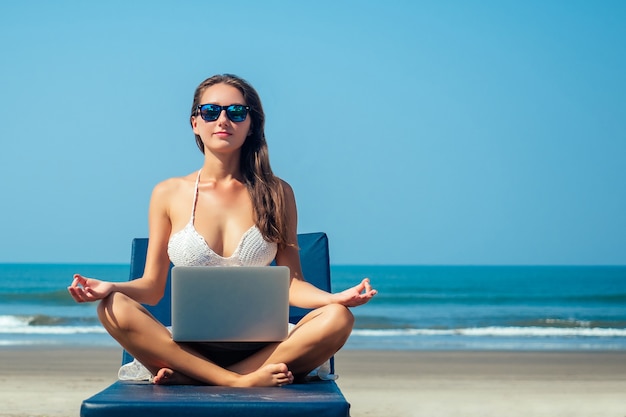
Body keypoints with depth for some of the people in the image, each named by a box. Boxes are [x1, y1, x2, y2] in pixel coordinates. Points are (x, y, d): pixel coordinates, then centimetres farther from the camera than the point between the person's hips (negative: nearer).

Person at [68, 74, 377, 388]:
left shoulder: (276, 193, 7)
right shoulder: (169, 194, 8)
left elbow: (290, 284, 4)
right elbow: (152, 286, 7)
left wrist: (338, 297, -16)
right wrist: (110, 288, -14)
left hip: (260, 347, 1)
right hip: (190, 346, 0)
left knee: (338, 319, -28)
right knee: (114, 309, -26)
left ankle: (187, 377, -27)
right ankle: (243, 380, -30)